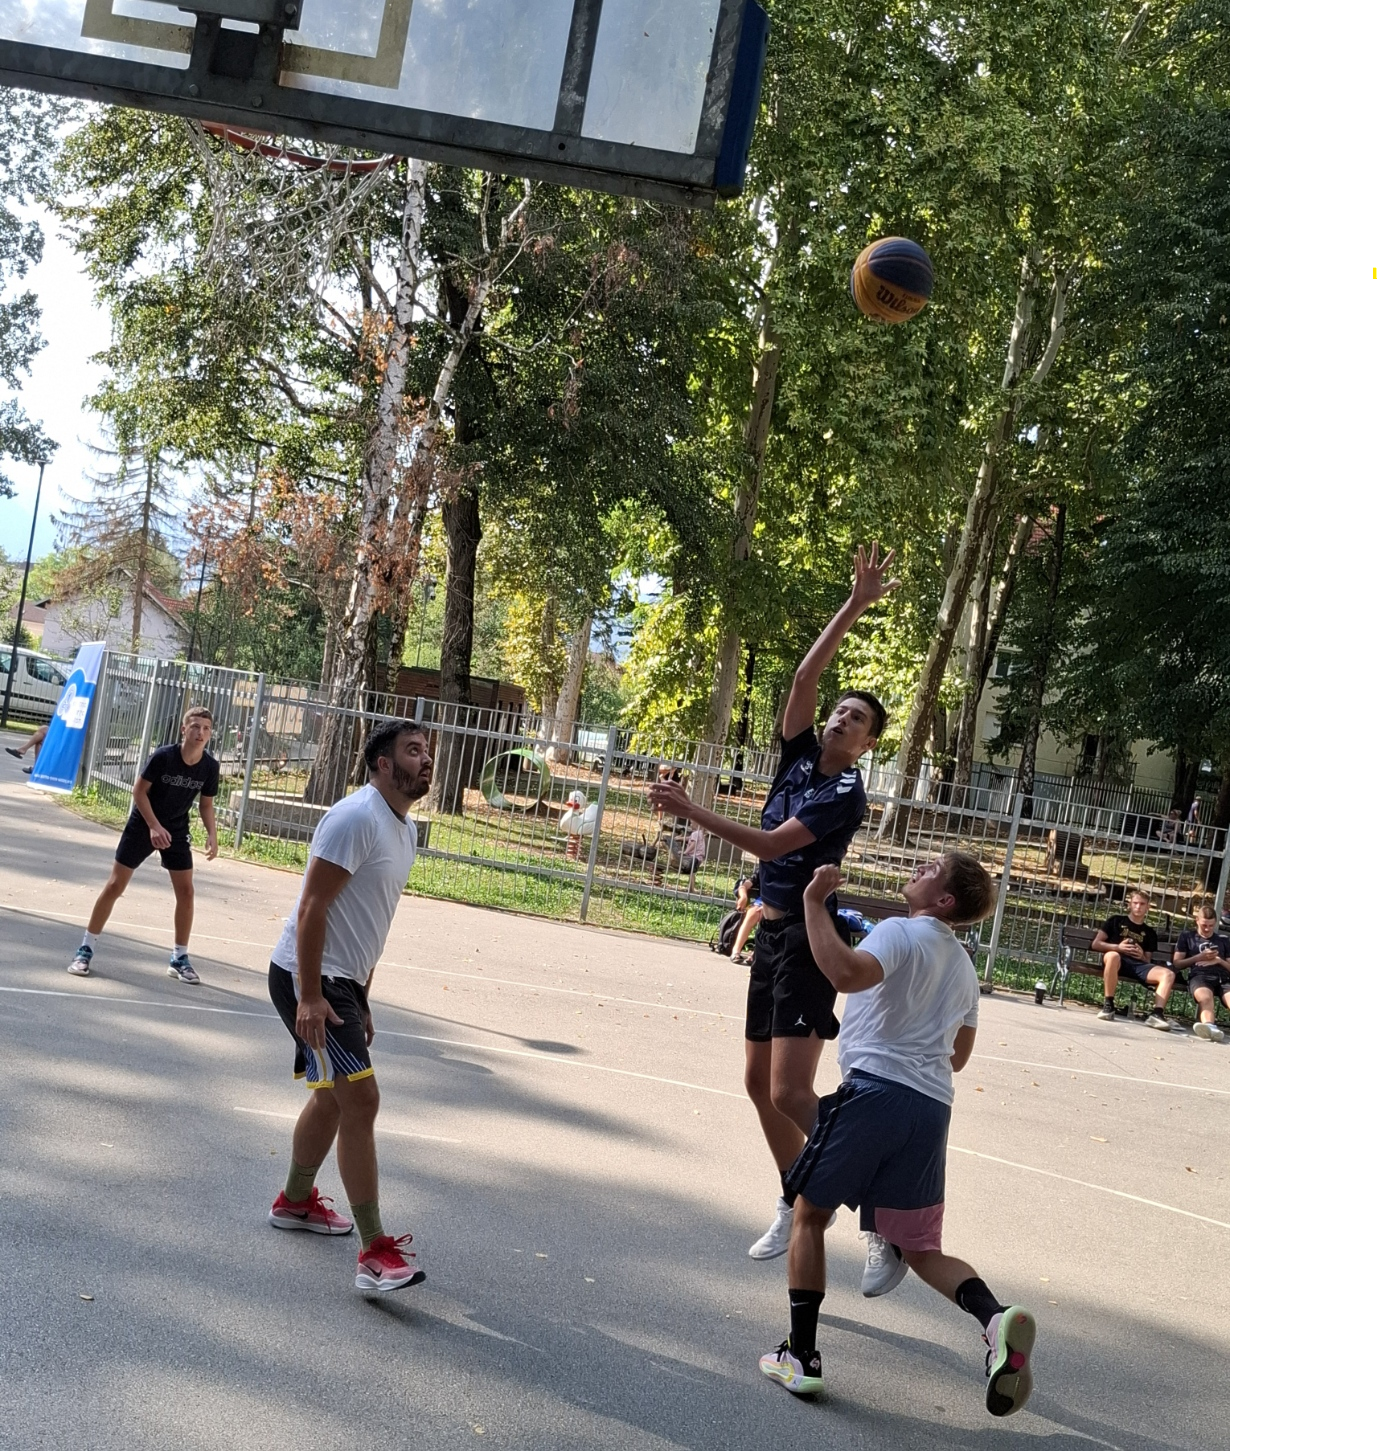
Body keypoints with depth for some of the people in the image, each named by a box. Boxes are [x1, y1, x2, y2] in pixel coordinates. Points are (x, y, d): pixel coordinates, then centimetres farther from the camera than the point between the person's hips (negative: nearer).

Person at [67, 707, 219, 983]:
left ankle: (179, 959, 11)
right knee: (115, 886, -2)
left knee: (186, 892, -1)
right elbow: (139, 791, -15)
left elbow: (206, 804, 1)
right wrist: (154, 827, -23)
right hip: (143, 826, -3)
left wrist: (212, 835, -13)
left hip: (177, 832, 3)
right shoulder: (163, 756, -24)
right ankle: (85, 950, 9)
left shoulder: (210, 767, -12)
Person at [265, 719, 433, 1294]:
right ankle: (375, 1252, -13)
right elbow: (312, 907, -22)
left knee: (333, 1096, 21)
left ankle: (294, 1201, 42)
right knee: (360, 1098, -15)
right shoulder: (357, 817, -18)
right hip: (308, 978, -10)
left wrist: (361, 1000, 21)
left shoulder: (404, 828, 12)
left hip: (342, 981, 10)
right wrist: (309, 997, -26)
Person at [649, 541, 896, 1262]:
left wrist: (690, 810, -20)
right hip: (771, 934, 8)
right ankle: (796, 1204, 28)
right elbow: (804, 675, 3)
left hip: (806, 940, -8)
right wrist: (855, 603, 3)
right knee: (760, 1082, 13)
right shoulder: (800, 757, 7)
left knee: (791, 1093, -15)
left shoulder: (846, 794, -13)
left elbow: (771, 845, -21)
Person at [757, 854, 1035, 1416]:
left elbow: (846, 972, -26)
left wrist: (814, 902, -18)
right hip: (933, 1107, 7)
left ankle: (800, 1357, 11)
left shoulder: (899, 932, -4)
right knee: (921, 1248, 14)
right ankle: (995, 1317, -13)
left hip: (875, 1089, -7)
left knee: (809, 1213, 11)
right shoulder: (963, 965, 22)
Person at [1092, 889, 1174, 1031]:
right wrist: (1118, 947, -5)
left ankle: (1157, 1014, -37)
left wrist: (1142, 956, -2)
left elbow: (1148, 962, 21)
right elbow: (1095, 944, 9)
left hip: (1139, 964, 3)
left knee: (1168, 974, -24)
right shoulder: (1116, 920, 17)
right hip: (1118, 960, -3)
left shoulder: (1149, 932, 24)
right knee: (1112, 955, -42)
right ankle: (1109, 1006, -32)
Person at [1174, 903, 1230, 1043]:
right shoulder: (1187, 937, 26)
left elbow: (1229, 967, 27)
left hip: (1223, 978, 2)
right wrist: (1199, 957, 7)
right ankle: (1210, 1026, -73)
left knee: (1229, 998, -37)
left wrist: (1218, 960, 7)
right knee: (1205, 997, -41)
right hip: (1199, 976, -2)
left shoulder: (1223, 939, 31)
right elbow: (1177, 963, 18)